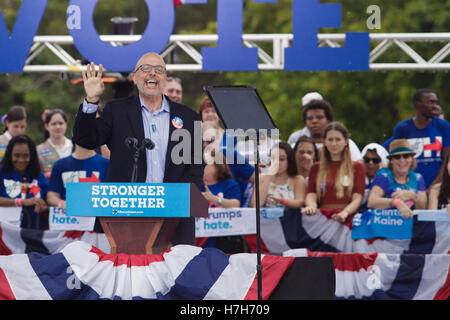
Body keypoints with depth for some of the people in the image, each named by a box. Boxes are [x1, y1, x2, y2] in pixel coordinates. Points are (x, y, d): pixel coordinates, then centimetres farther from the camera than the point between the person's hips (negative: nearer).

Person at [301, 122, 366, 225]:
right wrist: (311, 206, -15)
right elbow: (311, 194, 11)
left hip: (345, 220, -2)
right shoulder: (316, 168, 23)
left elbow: (357, 198, 4)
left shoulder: (357, 167, 16)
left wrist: (345, 212, -18)